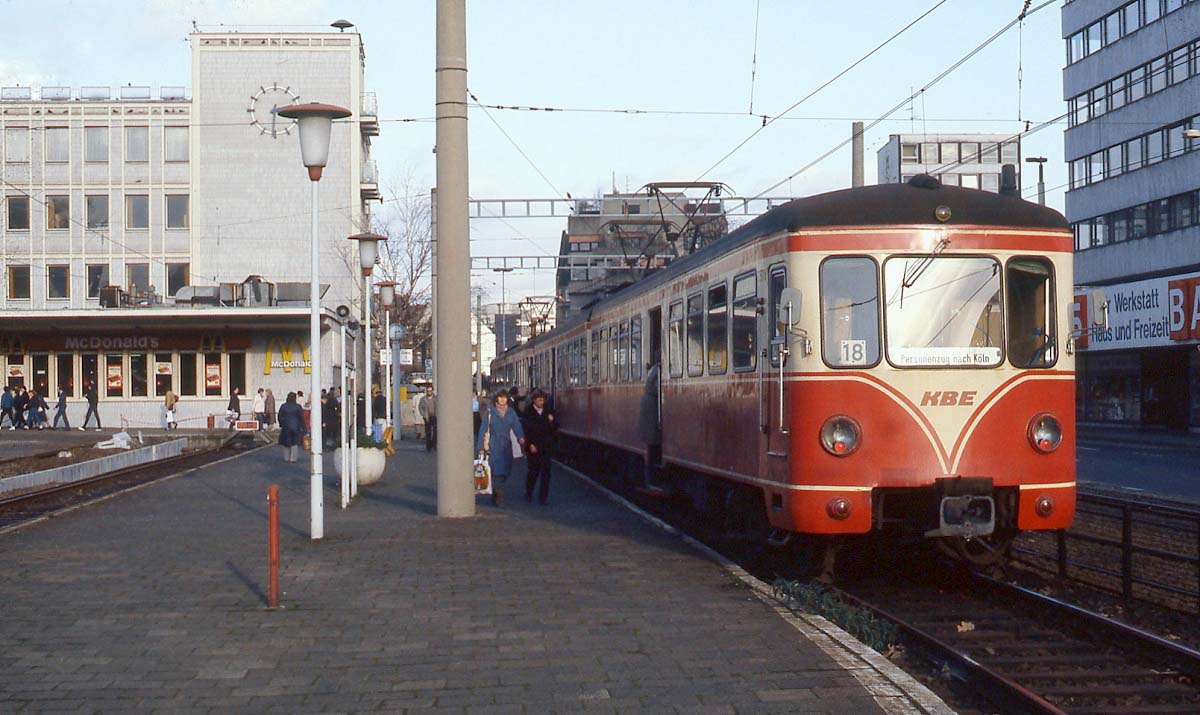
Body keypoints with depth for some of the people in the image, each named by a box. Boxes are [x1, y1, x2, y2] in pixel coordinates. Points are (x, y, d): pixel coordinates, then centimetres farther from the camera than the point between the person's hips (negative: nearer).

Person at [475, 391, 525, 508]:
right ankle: (499, 498, -10)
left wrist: (521, 437, -23)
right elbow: (483, 429, 2)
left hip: (507, 446, 3)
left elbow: (517, 426, -2)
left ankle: (495, 497, 24)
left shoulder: (511, 412, 9)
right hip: (493, 446, -3)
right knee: (497, 472, -11)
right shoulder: (490, 411, 1)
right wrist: (480, 447, -2)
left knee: (505, 472, 6)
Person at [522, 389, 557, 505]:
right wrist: (530, 444, -11)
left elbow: (554, 430, 12)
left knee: (545, 471, -1)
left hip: (546, 447, 3)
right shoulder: (528, 412, 0)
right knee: (533, 471, 3)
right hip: (534, 447, -3)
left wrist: (551, 422, -7)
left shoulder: (548, 412, 10)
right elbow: (526, 430, -3)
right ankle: (528, 494, 22)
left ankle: (543, 497, 4)